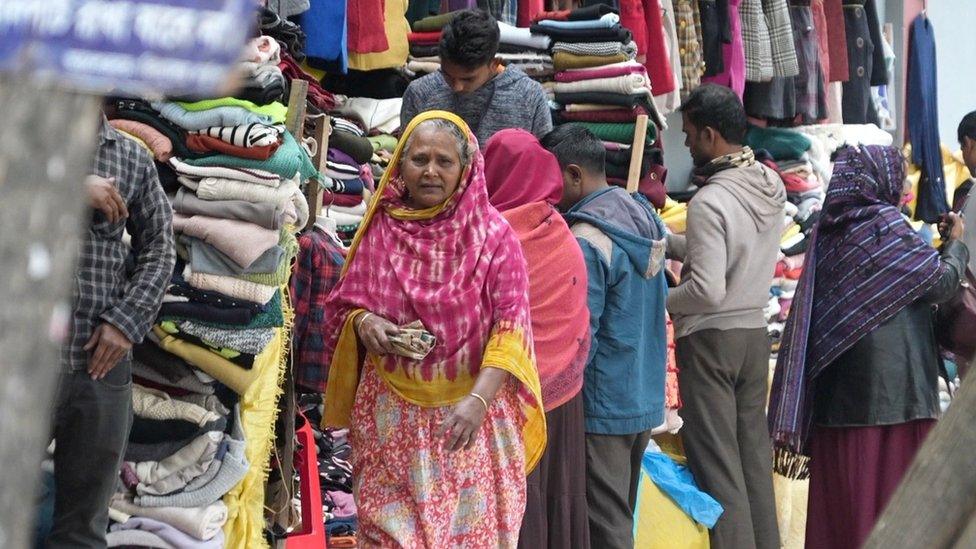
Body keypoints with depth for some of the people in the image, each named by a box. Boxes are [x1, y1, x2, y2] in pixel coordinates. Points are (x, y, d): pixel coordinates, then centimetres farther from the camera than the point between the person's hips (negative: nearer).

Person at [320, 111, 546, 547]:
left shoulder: (494, 235, -3)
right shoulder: (378, 232, 3)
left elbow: (511, 328, -10)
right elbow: (341, 307, 13)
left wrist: (478, 400, -23)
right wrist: (363, 322, -11)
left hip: (472, 415, -2)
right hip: (390, 417, 2)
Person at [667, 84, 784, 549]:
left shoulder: (710, 202, -22)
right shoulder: (770, 186, 3)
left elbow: (706, 291, -25)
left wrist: (658, 299, -9)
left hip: (710, 338, -8)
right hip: (755, 333, 8)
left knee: (715, 459, -1)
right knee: (753, 448, 14)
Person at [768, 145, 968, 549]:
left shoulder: (832, 232, 10)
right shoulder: (884, 224, -9)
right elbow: (941, 283, -6)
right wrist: (955, 243, 10)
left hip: (839, 380, 6)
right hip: (892, 379, -6)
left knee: (845, 482, 7)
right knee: (892, 479, -2)